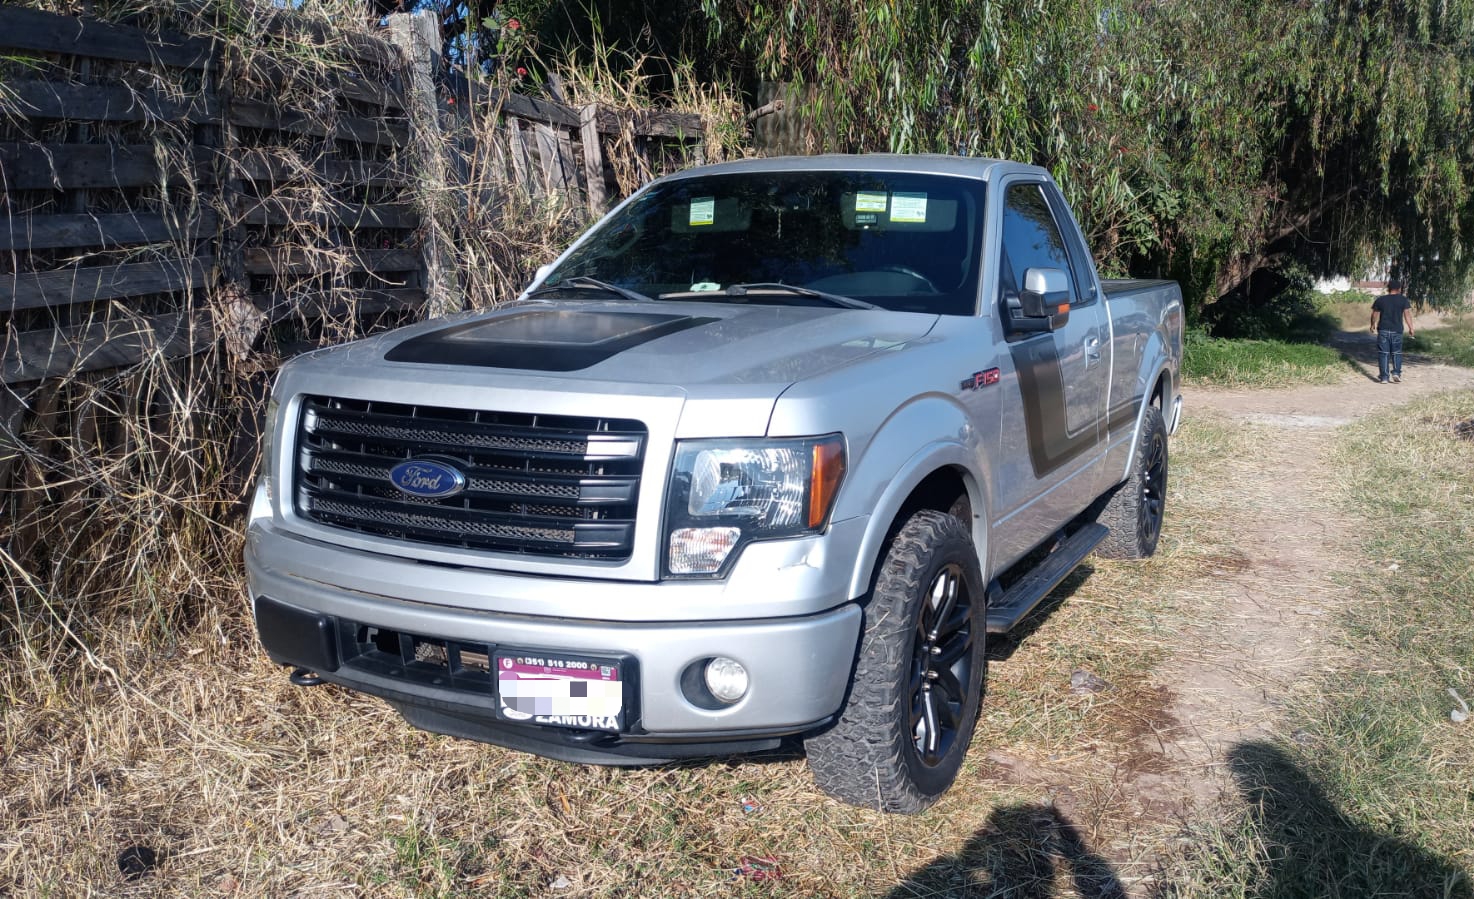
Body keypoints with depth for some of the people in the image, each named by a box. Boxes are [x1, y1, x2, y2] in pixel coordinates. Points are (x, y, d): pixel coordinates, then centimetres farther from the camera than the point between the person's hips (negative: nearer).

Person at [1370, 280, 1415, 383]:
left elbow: (1374, 315, 10)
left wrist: (1373, 325, 25)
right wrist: (1410, 328, -3)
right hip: (1397, 330, 0)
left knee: (1383, 353, 2)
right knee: (1396, 353, 13)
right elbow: (1407, 314, -6)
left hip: (1383, 330, 0)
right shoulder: (1403, 300, 1)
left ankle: (1384, 377, -1)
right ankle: (1396, 372, -2)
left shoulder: (1380, 300, 4)